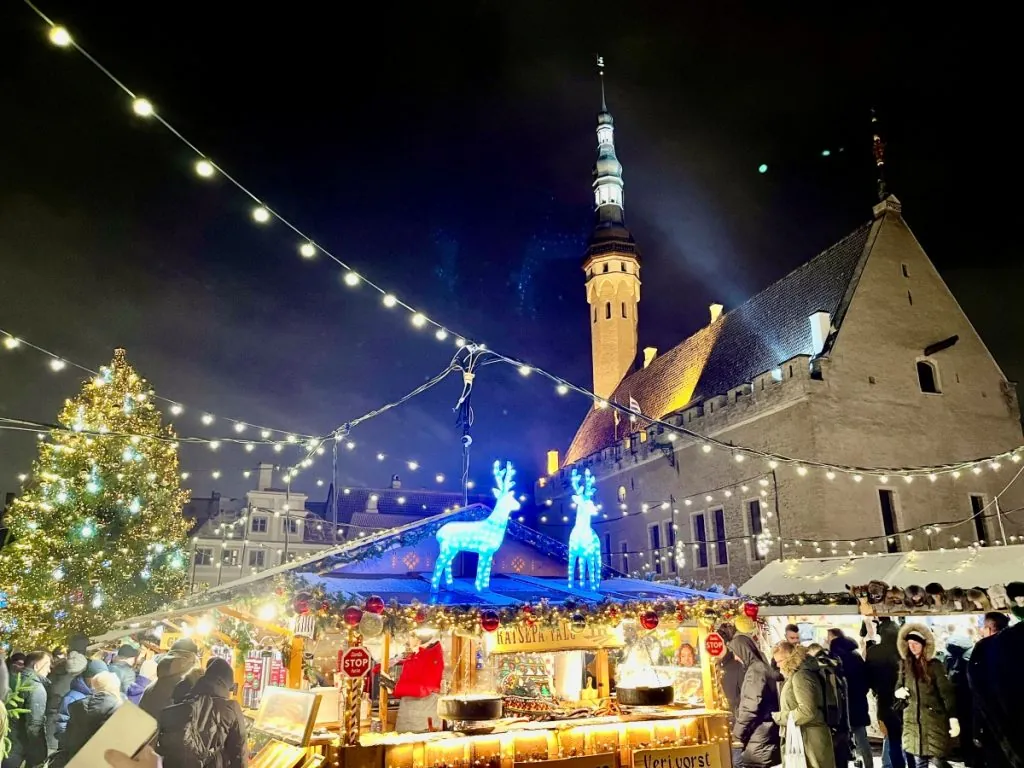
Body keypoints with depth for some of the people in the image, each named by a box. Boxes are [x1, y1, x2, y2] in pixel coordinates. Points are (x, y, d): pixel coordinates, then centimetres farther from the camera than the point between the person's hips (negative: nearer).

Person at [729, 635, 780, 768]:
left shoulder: (754, 670, -16)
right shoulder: (760, 667, 13)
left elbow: (750, 707, -20)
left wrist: (738, 732, -11)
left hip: (759, 735, -9)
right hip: (764, 732, 9)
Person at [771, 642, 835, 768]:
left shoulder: (800, 676, -19)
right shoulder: (795, 675, 13)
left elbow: (807, 711, -25)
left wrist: (779, 717, -16)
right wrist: (779, 716, 5)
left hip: (809, 739, -10)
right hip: (802, 737, 10)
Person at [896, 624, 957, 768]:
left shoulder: (934, 665, -7)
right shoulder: (905, 665, 6)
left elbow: (946, 691, -10)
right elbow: (899, 686, 14)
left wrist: (953, 718, -17)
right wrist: (898, 692, -10)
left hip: (934, 720, -4)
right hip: (913, 721, 4)